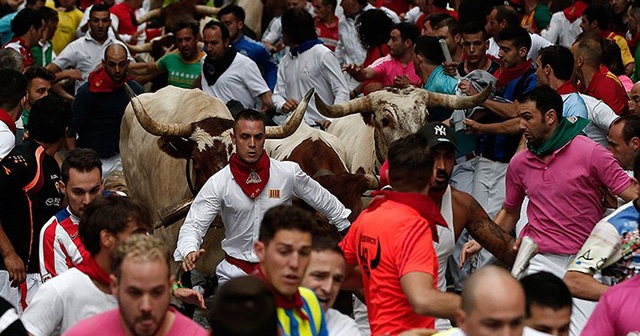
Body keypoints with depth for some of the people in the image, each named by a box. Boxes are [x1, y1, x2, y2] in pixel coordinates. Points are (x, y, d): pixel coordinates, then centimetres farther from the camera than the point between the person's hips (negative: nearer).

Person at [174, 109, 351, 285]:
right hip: (234, 272, 0)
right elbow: (193, 225, -9)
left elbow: (324, 201, 14)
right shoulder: (217, 183, -5)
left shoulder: (289, 173, -2)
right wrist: (189, 252, -29)